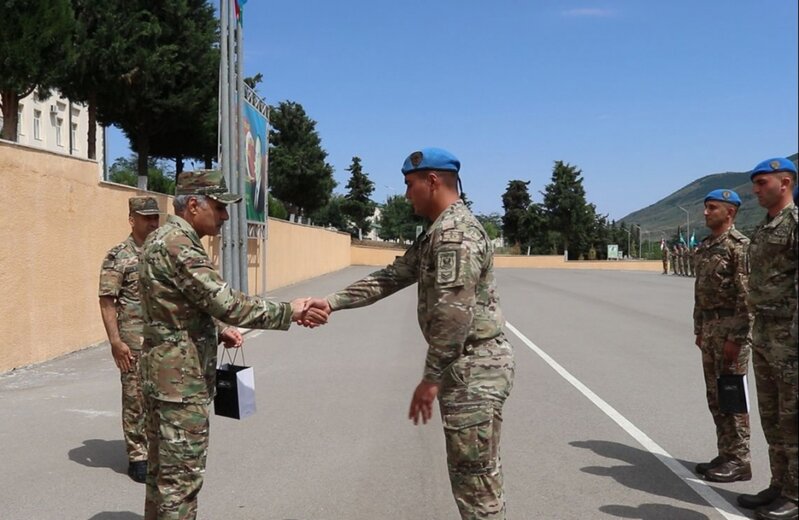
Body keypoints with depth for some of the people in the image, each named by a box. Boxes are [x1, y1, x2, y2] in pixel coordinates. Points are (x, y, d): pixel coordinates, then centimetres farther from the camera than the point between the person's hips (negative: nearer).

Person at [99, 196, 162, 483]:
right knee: (136, 399, 3)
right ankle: (138, 457, 13)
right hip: (135, 341, -5)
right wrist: (115, 342, -15)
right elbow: (107, 302, -10)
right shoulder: (118, 256, -8)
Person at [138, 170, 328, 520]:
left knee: (164, 469, 18)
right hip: (181, 378, -10)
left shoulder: (164, 239, 13)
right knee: (181, 476, -2)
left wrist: (218, 328, 9)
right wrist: (288, 313, -18)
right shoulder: (178, 245, -20)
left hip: (163, 372, 10)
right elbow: (226, 302, -25)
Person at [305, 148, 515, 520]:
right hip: (466, 365, 10)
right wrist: (333, 302, 11)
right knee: (469, 473, 17)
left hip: (475, 368, -10)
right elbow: (392, 277, 18)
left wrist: (431, 378, -20)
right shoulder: (437, 233, 16)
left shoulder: (456, 232, -18)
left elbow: (453, 313, -24)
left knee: (476, 478, -2)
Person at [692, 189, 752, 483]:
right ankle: (725, 455, 21)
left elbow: (747, 295, -17)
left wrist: (736, 337, -20)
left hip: (731, 327, -9)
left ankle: (739, 461, 5)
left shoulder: (739, 245, -13)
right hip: (710, 326, 9)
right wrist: (699, 330, 17)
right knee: (715, 396, 12)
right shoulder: (705, 247, 14)